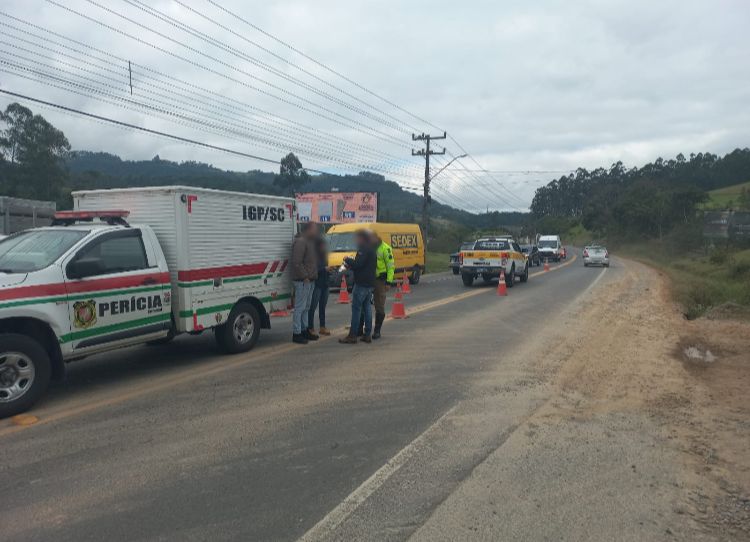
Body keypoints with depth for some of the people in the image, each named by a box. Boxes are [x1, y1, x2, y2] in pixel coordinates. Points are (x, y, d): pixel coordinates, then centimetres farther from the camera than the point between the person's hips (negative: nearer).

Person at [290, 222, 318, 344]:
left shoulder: (310, 242, 17)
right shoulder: (300, 242, -15)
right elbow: (296, 262, -22)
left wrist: (313, 275, 17)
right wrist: (304, 277, -21)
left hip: (310, 279, 10)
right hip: (303, 280, -10)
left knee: (306, 307, 16)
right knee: (300, 307, -6)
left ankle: (304, 330, 26)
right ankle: (296, 334, -1)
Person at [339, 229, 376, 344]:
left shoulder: (363, 249, -13)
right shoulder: (371, 249, 17)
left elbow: (358, 264, -21)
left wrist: (348, 260, -5)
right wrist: (350, 265, 11)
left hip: (361, 283, -9)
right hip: (370, 283, 9)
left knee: (356, 308, -6)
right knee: (367, 307, 11)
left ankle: (352, 336, -5)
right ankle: (368, 335, 13)